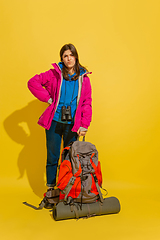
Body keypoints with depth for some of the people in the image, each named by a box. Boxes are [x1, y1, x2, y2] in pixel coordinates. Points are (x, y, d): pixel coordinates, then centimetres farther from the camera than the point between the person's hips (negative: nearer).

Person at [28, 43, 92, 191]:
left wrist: (84, 125, -5)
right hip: (54, 122, -1)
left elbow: (87, 103, 3)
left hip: (73, 124, 1)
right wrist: (48, 98, -5)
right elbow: (32, 82, 0)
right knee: (52, 157, 8)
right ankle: (51, 188, 25)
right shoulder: (54, 74, 0)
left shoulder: (83, 77, 4)